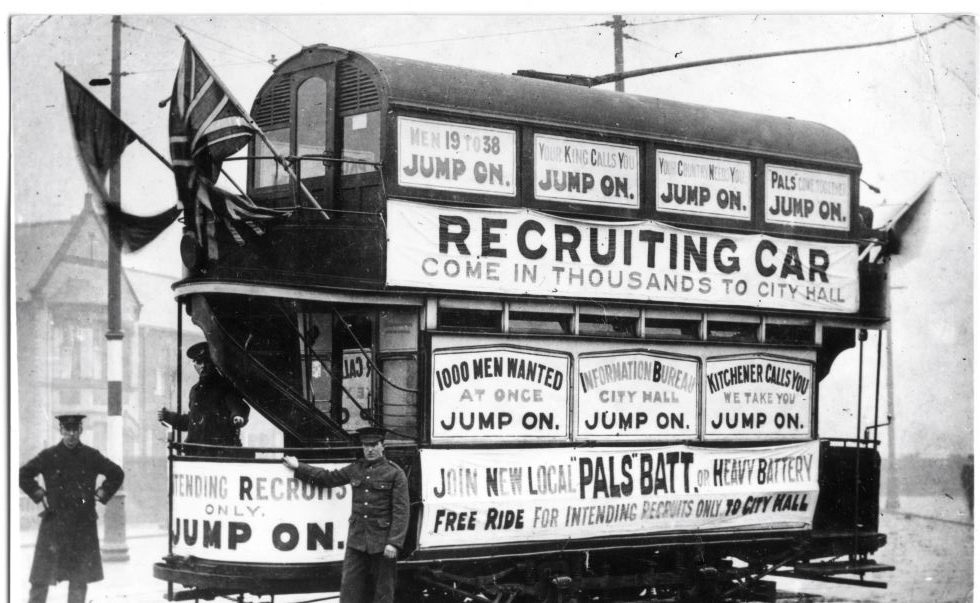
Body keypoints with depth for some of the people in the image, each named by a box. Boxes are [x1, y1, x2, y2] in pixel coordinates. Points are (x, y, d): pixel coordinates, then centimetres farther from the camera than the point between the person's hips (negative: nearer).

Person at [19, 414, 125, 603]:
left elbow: (116, 474, 16)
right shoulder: (48, 456, 0)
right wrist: (40, 495, 3)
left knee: (80, 579, 4)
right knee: (41, 578, -2)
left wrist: (101, 494, 8)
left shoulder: (92, 456, 4)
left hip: (84, 524, 1)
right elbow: (23, 475, 9)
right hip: (54, 522, -1)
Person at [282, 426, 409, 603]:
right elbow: (328, 478, 24)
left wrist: (394, 543, -17)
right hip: (356, 540, 5)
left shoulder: (395, 473, -5)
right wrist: (298, 468, 25)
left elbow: (401, 512, -9)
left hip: (382, 543, -5)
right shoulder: (355, 469, 11)